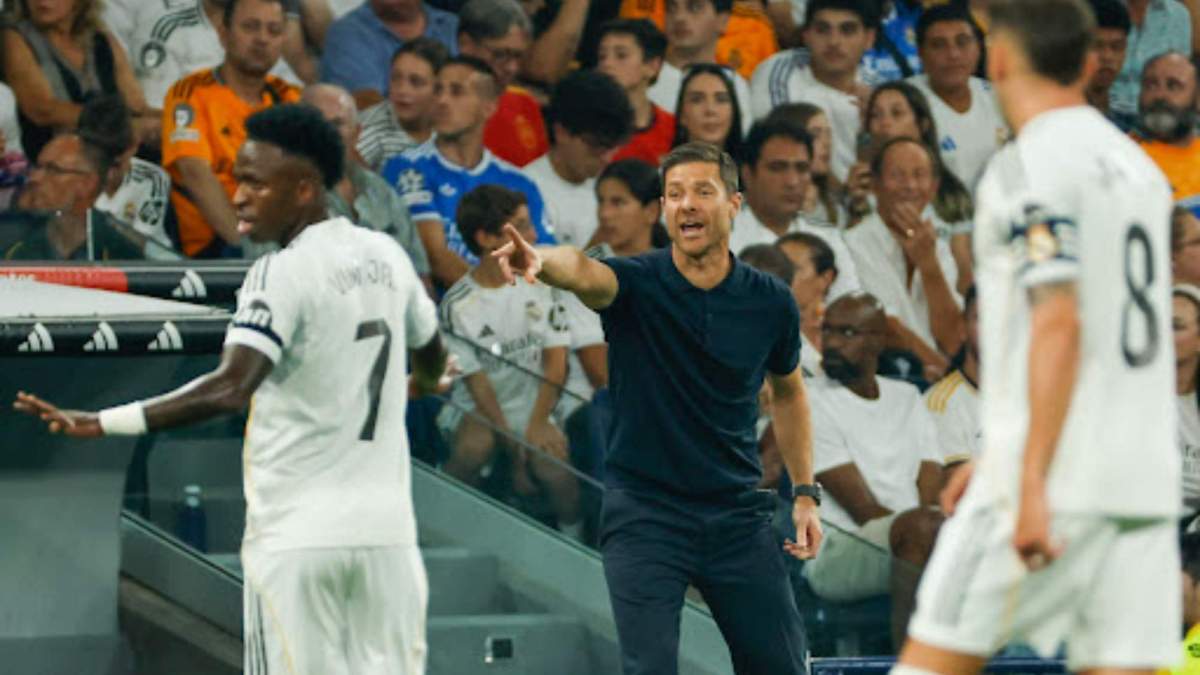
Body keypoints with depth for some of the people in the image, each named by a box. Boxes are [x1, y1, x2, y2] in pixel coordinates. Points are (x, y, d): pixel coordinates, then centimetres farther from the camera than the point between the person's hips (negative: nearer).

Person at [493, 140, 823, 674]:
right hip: (644, 515, -3)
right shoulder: (636, 283, -10)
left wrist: (805, 493, 12)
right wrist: (541, 261, -59)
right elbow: (584, 272, -35)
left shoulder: (770, 302, 0)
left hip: (737, 516, 3)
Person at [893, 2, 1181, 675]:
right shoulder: (1137, 166, 18)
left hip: (1061, 477, -7)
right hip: (1146, 482, 7)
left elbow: (1058, 324, -18)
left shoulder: (1029, 167, -8)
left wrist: (1032, 482, -21)